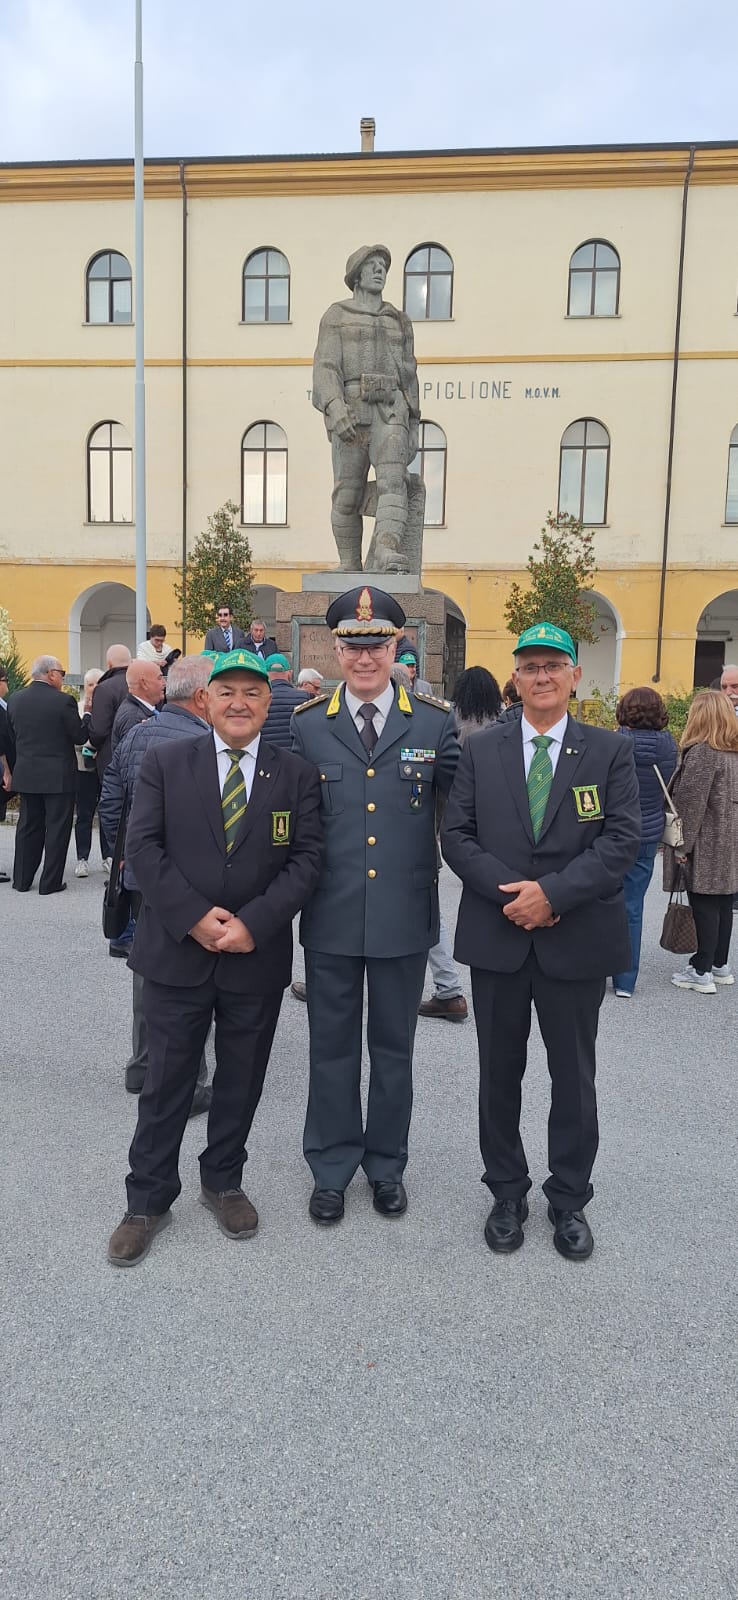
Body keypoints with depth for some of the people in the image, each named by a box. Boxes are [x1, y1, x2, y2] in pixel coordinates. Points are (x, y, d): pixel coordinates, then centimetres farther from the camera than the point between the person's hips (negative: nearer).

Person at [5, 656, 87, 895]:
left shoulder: (15, 700, 3)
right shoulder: (63, 701, -14)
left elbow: (12, 736, 10)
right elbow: (79, 737, -9)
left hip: (26, 774, 5)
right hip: (58, 776, -5)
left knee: (28, 826, 15)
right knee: (57, 828, 4)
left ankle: (22, 880, 20)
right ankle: (50, 882, 7)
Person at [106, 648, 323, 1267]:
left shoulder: (296, 774, 1)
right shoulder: (164, 762, 0)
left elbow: (306, 858, -5)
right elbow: (143, 846, -6)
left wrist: (254, 922, -16)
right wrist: (194, 916, -16)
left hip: (258, 959, 1)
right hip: (176, 953, -1)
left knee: (241, 1080, 16)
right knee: (166, 1082, 9)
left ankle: (223, 1182, 37)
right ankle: (149, 1200, 25)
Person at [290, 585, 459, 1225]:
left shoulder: (436, 722, -2)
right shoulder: (306, 724, 0)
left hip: (405, 915, 0)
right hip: (331, 916, 0)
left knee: (394, 1047, 15)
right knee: (333, 1047, 13)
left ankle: (387, 1166, 34)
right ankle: (331, 1168, 31)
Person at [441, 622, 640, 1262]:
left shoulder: (611, 751, 0)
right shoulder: (482, 749, 4)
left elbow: (623, 840, -8)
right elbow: (457, 835, -1)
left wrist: (552, 892, -19)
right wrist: (510, 894, -14)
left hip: (578, 939, -1)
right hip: (497, 937, 1)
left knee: (574, 1075, 11)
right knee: (500, 1071, 13)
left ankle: (570, 1199, 30)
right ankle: (507, 1192, 32)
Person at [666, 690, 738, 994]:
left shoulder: (702, 752, -16)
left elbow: (691, 803, -19)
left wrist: (682, 845, -15)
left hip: (706, 844, -8)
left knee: (704, 905, -3)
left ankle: (702, 972, 3)